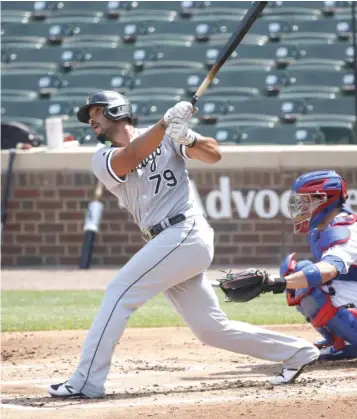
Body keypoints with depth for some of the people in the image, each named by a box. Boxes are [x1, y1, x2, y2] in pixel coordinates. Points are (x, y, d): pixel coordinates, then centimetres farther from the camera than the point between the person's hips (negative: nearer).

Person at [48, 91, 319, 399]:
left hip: (185, 232, -6)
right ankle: (297, 352, 18)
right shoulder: (103, 160, 12)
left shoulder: (165, 137, 3)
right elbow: (132, 156, -10)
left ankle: (87, 382, -17)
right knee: (211, 329, 6)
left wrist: (186, 137, -22)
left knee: (119, 293, -15)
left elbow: (213, 154, -3)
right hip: (168, 244, 6)